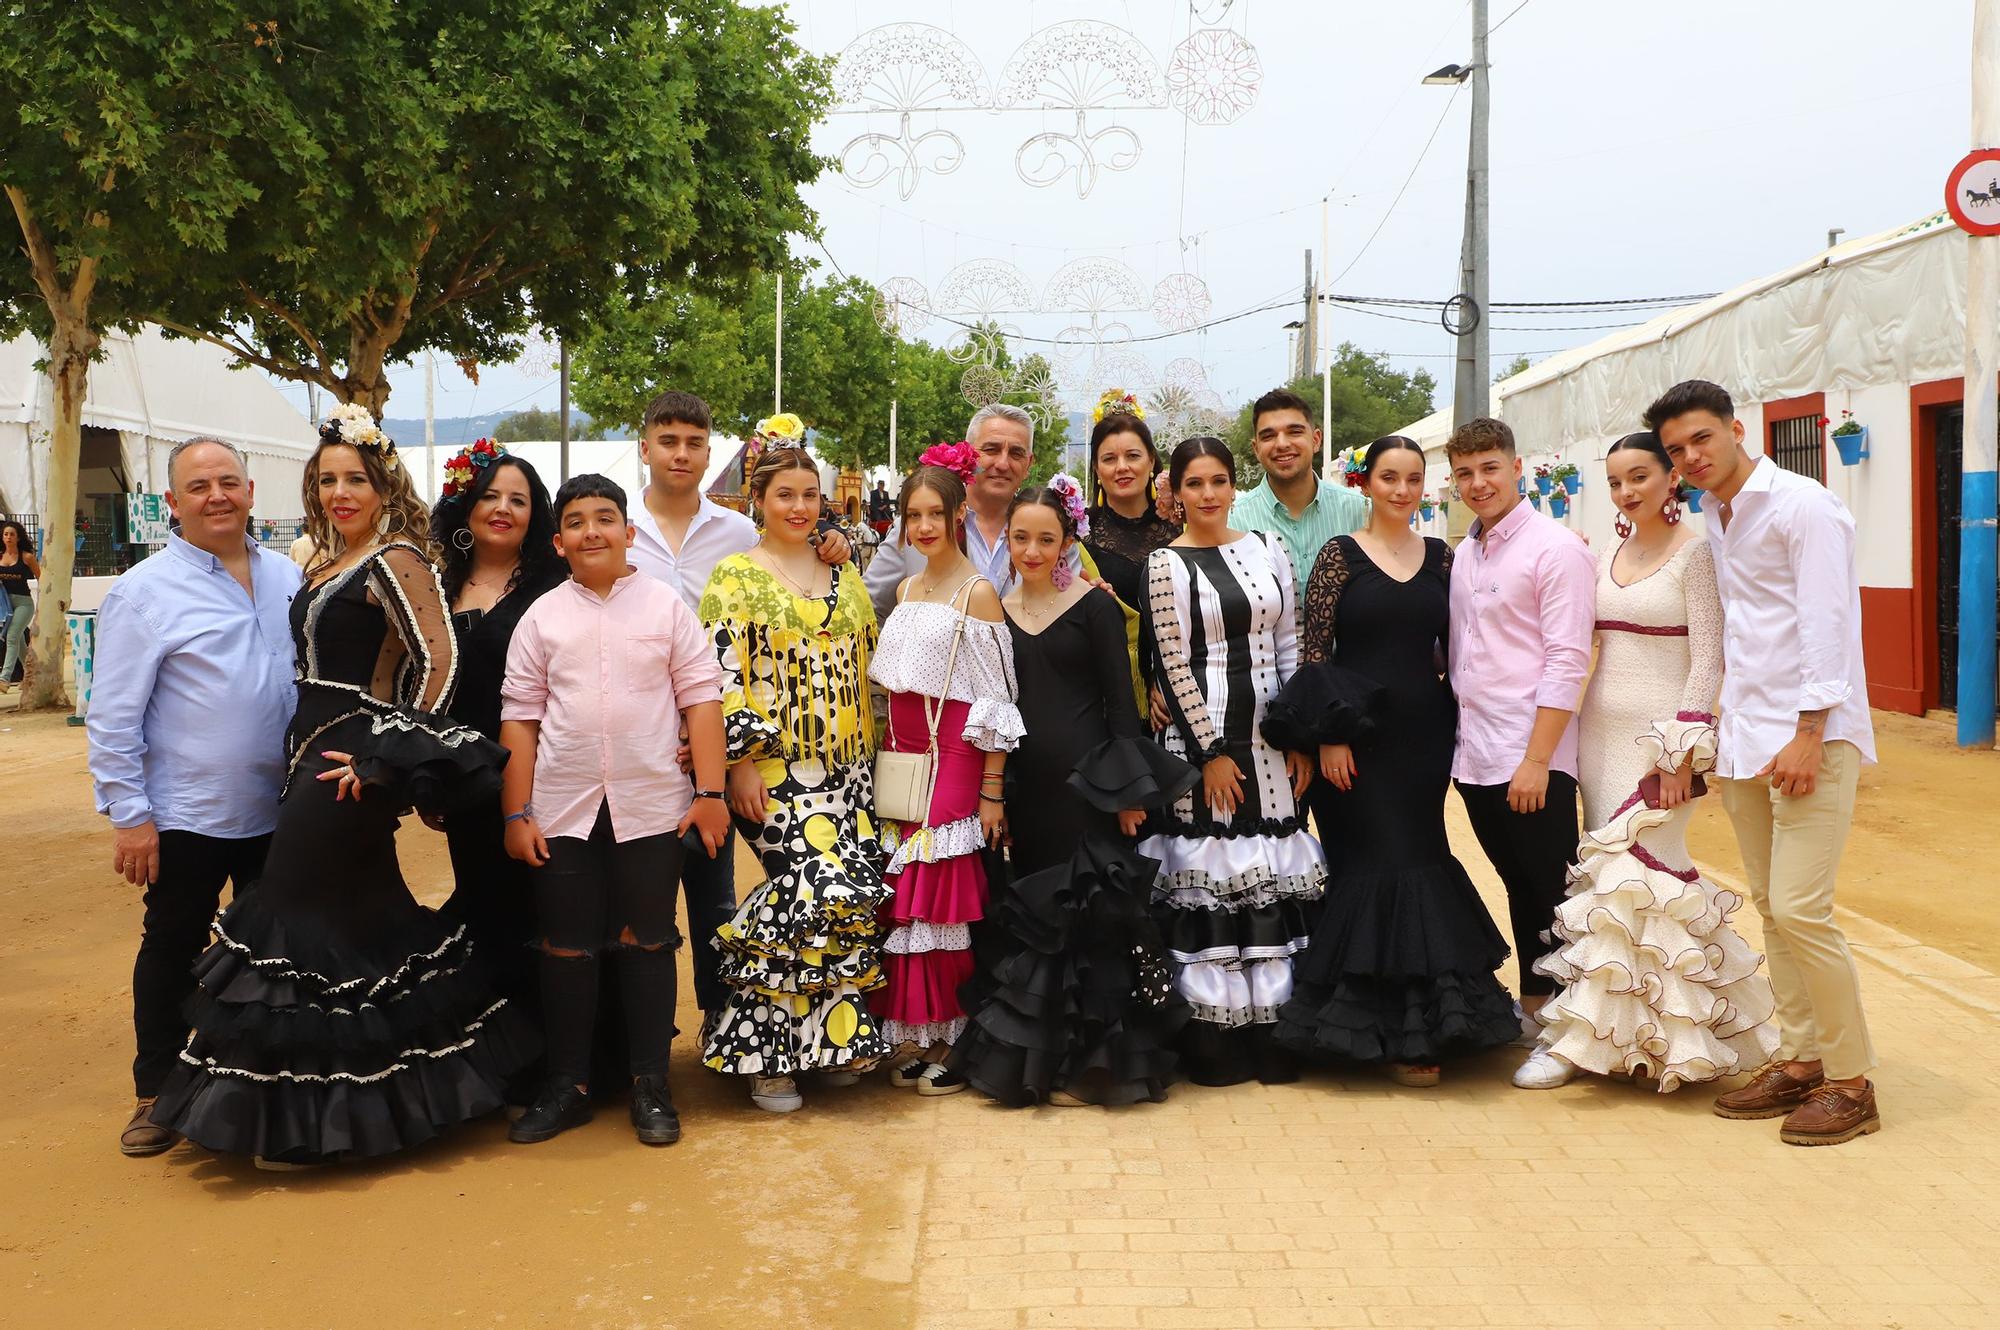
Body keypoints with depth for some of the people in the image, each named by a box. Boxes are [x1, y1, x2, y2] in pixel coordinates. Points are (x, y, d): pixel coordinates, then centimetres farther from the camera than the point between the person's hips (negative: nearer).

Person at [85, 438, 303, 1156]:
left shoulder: (288, 577, 5)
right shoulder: (143, 592, -8)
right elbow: (113, 717, -8)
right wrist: (129, 815, -11)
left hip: (278, 812, 4)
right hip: (186, 819, -4)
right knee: (171, 954, 10)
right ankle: (156, 1095, 25)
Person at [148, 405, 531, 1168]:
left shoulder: (395, 560, -11)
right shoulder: (329, 566, 15)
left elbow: (439, 662, -18)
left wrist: (388, 755, -18)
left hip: (355, 762, -9)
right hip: (319, 753, 9)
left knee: (304, 913, -6)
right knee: (363, 913, 13)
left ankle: (303, 1118, 5)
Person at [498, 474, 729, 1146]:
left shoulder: (666, 607, 2)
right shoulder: (542, 617, 5)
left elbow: (700, 699, 0)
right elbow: (520, 717, 5)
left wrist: (710, 792, -6)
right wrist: (516, 814, 1)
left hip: (650, 806, -1)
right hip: (562, 808, 2)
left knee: (647, 943, 6)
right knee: (565, 947, 8)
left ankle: (650, 1084, 19)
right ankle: (567, 1085, 21)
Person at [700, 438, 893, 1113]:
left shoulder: (843, 575, 15)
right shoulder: (736, 576, -1)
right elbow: (722, 677, -8)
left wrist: (870, 752, 14)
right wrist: (741, 763, -14)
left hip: (845, 766, 6)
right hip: (775, 768, -6)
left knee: (853, 897, 0)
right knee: (824, 891, -16)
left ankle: (832, 1038, 16)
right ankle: (767, 1054, 0)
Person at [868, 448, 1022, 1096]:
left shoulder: (978, 593, -7)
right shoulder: (906, 589, 13)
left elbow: (995, 702, -9)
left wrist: (992, 792, -12)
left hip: (953, 756, -6)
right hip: (900, 752, 6)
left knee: (944, 894, -4)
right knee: (902, 893, 6)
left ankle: (948, 1038, 9)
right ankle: (912, 1035, 16)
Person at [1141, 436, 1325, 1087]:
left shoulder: (1267, 549, 10)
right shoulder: (1167, 563, -3)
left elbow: (1289, 648, 10)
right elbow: (1172, 665, -8)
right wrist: (1212, 752, -11)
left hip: (1268, 738, 5)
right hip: (1200, 738, -4)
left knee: (1270, 881, 7)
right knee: (1206, 875, -2)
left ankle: (1270, 1034, 16)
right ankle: (1213, 1040, 7)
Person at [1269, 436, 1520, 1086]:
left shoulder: (1441, 558, 9)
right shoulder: (1339, 555, -2)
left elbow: (1452, 648, 12)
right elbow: (1314, 649, -5)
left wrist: (1459, 728, 8)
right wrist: (1327, 735, -11)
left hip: (1426, 732, 4)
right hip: (1361, 735, -4)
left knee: (1418, 854, 4)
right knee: (1388, 859, -6)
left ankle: (1407, 1020, 16)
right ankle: (1407, 1026, 5)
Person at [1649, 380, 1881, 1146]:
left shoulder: (1802, 506, -9)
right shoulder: (1718, 524, 16)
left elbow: (1827, 623, -16)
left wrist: (1808, 731, -21)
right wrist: (1721, 729, 16)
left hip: (1809, 737, -8)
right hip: (1746, 738, 8)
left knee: (1799, 909, -11)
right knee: (1772, 909, 10)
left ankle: (1851, 1083, 3)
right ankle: (1799, 1063, 19)